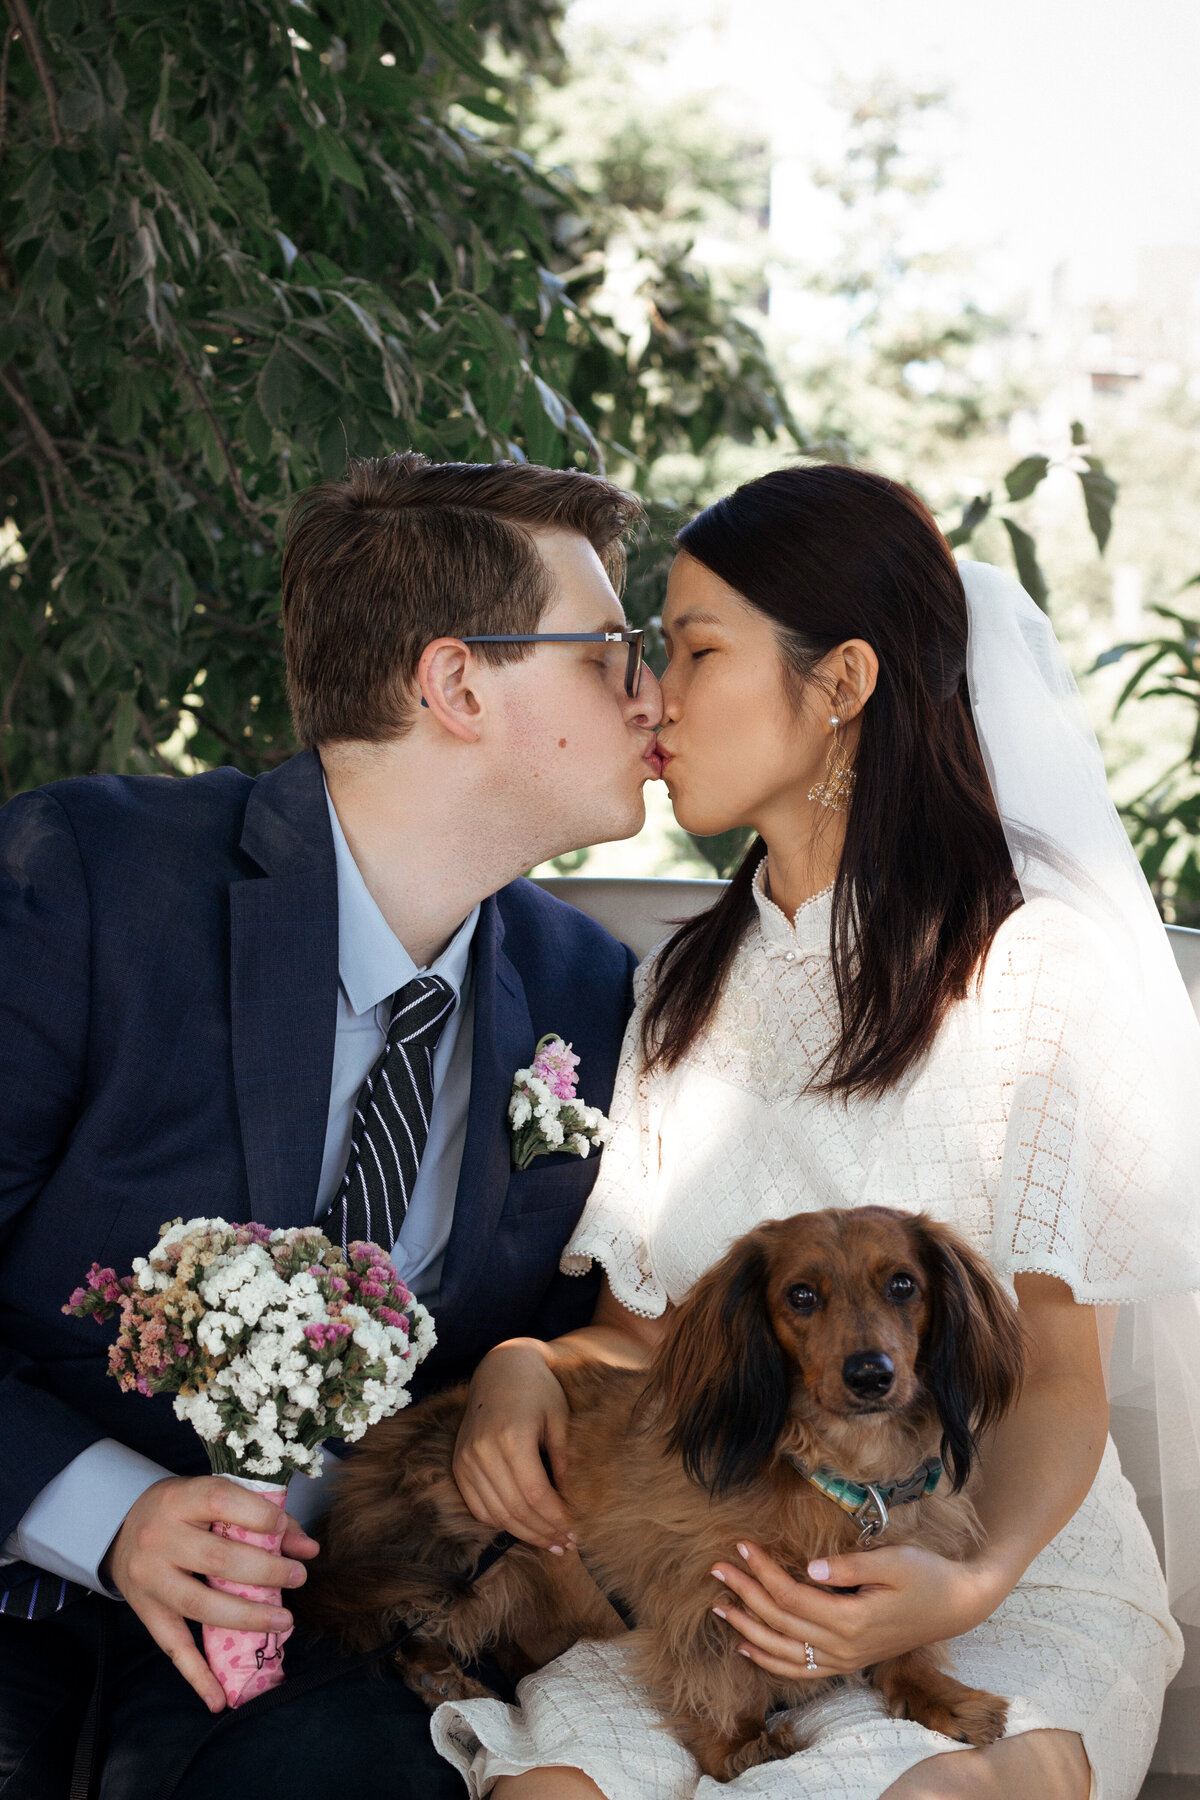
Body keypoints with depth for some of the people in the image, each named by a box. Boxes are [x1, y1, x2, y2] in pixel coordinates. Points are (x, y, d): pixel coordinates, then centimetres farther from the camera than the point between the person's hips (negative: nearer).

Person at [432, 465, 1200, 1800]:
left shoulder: (1027, 964, -5)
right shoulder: (684, 987, 14)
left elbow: (1057, 1362, -6)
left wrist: (975, 1579, -24)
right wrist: (522, 1366, -8)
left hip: (1012, 1559, -3)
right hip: (733, 1570, 4)